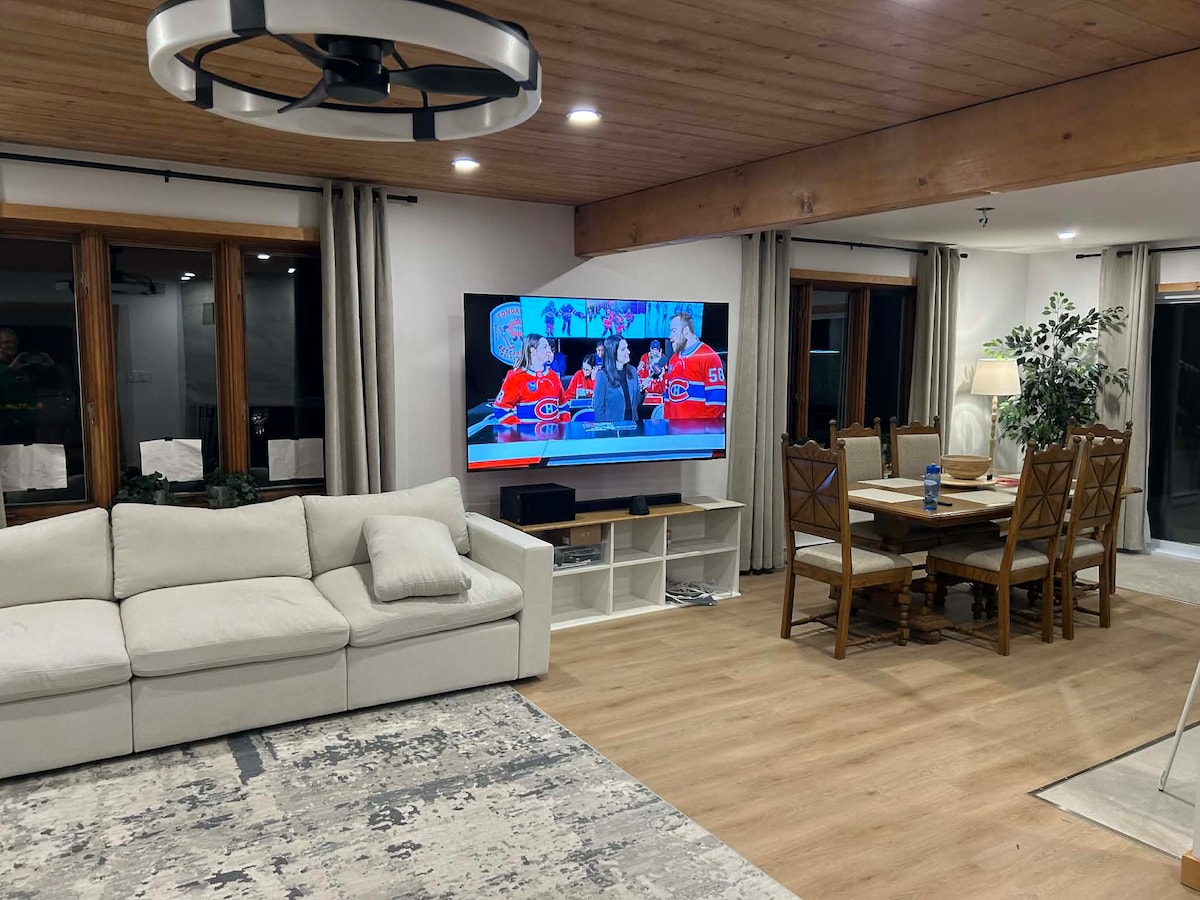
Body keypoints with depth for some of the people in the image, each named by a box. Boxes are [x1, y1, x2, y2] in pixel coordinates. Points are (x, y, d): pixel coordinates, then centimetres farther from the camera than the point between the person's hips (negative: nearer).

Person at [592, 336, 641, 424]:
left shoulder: (632, 371, 2)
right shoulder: (603, 375, -10)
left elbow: (636, 402, 8)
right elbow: (599, 407, -8)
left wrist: (642, 391, -8)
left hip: (632, 423, 4)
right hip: (612, 426, -4)